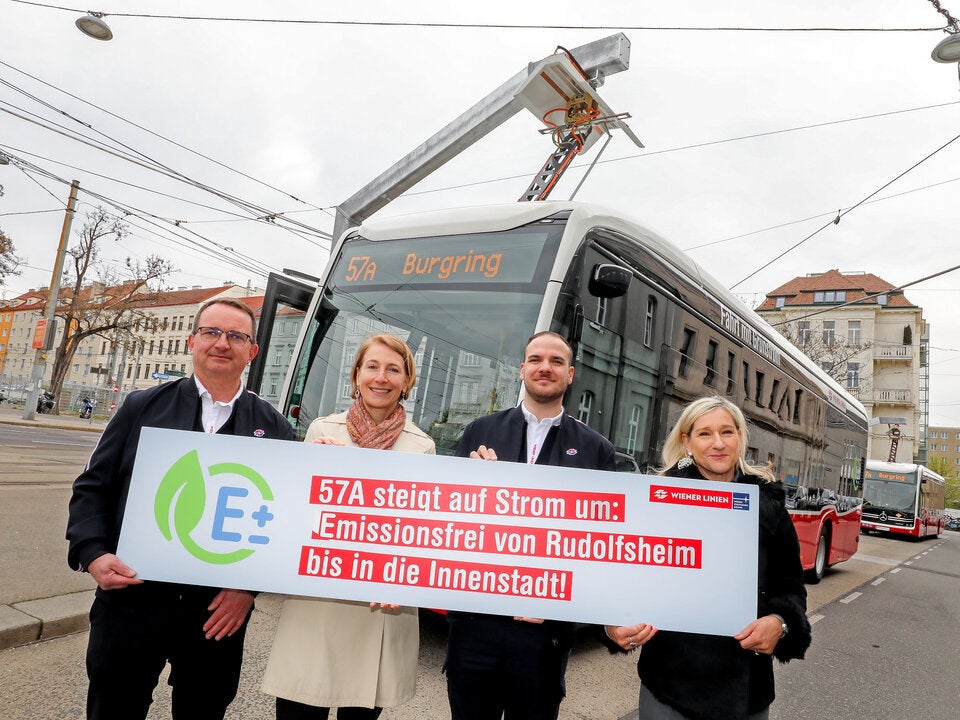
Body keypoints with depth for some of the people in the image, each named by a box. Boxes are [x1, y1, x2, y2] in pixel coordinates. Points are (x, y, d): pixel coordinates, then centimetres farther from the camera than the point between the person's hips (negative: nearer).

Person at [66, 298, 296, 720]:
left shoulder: (274, 428, 2)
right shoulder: (143, 408, 3)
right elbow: (93, 487, 4)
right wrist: (93, 554, -11)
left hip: (219, 613, 1)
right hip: (132, 601, 0)